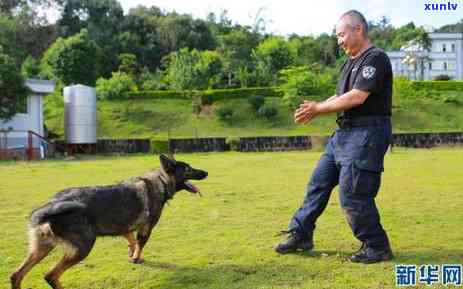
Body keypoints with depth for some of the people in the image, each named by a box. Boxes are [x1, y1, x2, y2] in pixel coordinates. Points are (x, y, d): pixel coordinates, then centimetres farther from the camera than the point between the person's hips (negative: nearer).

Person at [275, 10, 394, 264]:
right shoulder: (350, 62, 18)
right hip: (343, 133, 10)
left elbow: (356, 97, -22)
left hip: (366, 134, -10)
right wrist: (314, 110, 1)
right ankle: (300, 235, 23)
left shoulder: (375, 58, -12)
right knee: (318, 183, 12)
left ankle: (377, 247, 11)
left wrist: (318, 109, -15)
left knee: (352, 195, -7)